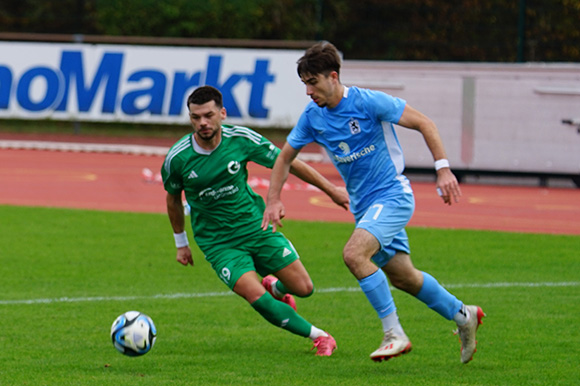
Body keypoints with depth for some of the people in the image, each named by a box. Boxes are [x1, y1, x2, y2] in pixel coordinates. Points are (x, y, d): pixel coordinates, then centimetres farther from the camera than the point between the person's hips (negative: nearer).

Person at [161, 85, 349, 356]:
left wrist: (331, 189, 2)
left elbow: (287, 164, -1)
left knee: (303, 288, -2)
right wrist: (181, 243, 16)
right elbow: (173, 199, 7)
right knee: (257, 298, -21)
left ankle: (275, 286, 36)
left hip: (255, 225, 2)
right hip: (217, 241, -2)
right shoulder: (177, 158, -14)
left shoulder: (241, 139, -13)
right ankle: (318, 336, -1)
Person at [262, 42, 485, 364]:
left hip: (392, 195, -7)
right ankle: (463, 315, 32)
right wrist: (273, 200, 2)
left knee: (354, 253, -28)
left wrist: (443, 169, -19)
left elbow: (423, 123, -13)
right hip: (363, 205, 7)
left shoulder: (369, 102, -17)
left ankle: (394, 333, -22)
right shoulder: (312, 116, 1)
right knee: (402, 277, 12)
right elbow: (285, 158, 13)